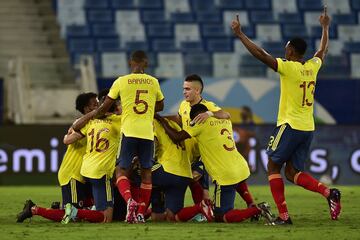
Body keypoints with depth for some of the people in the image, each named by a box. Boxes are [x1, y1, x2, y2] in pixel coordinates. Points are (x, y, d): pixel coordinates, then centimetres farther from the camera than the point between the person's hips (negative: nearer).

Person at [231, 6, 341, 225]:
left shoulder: (288, 67, -12)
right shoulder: (313, 66, 7)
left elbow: (261, 54, -18)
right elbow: (323, 51, 29)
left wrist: (240, 34, -11)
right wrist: (325, 28, 45)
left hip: (290, 126, -7)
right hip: (308, 128, 7)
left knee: (273, 167, 4)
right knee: (293, 172, 12)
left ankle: (283, 215, -5)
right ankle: (329, 192, -10)